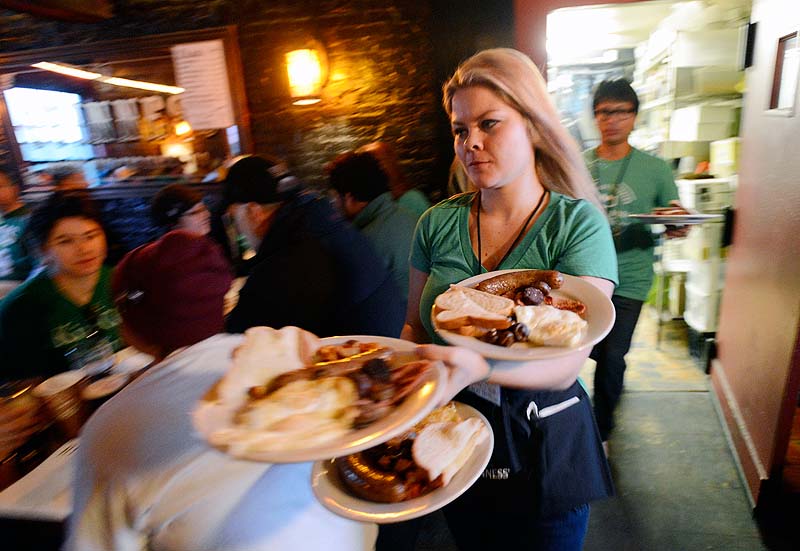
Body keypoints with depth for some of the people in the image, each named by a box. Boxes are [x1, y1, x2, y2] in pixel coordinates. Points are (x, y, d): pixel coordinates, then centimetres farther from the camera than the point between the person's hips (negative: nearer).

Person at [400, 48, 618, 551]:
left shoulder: (578, 223, -16)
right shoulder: (437, 224, -7)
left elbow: (566, 365, -24)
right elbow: (416, 326, 2)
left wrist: (475, 365, -43)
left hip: (545, 449, -2)